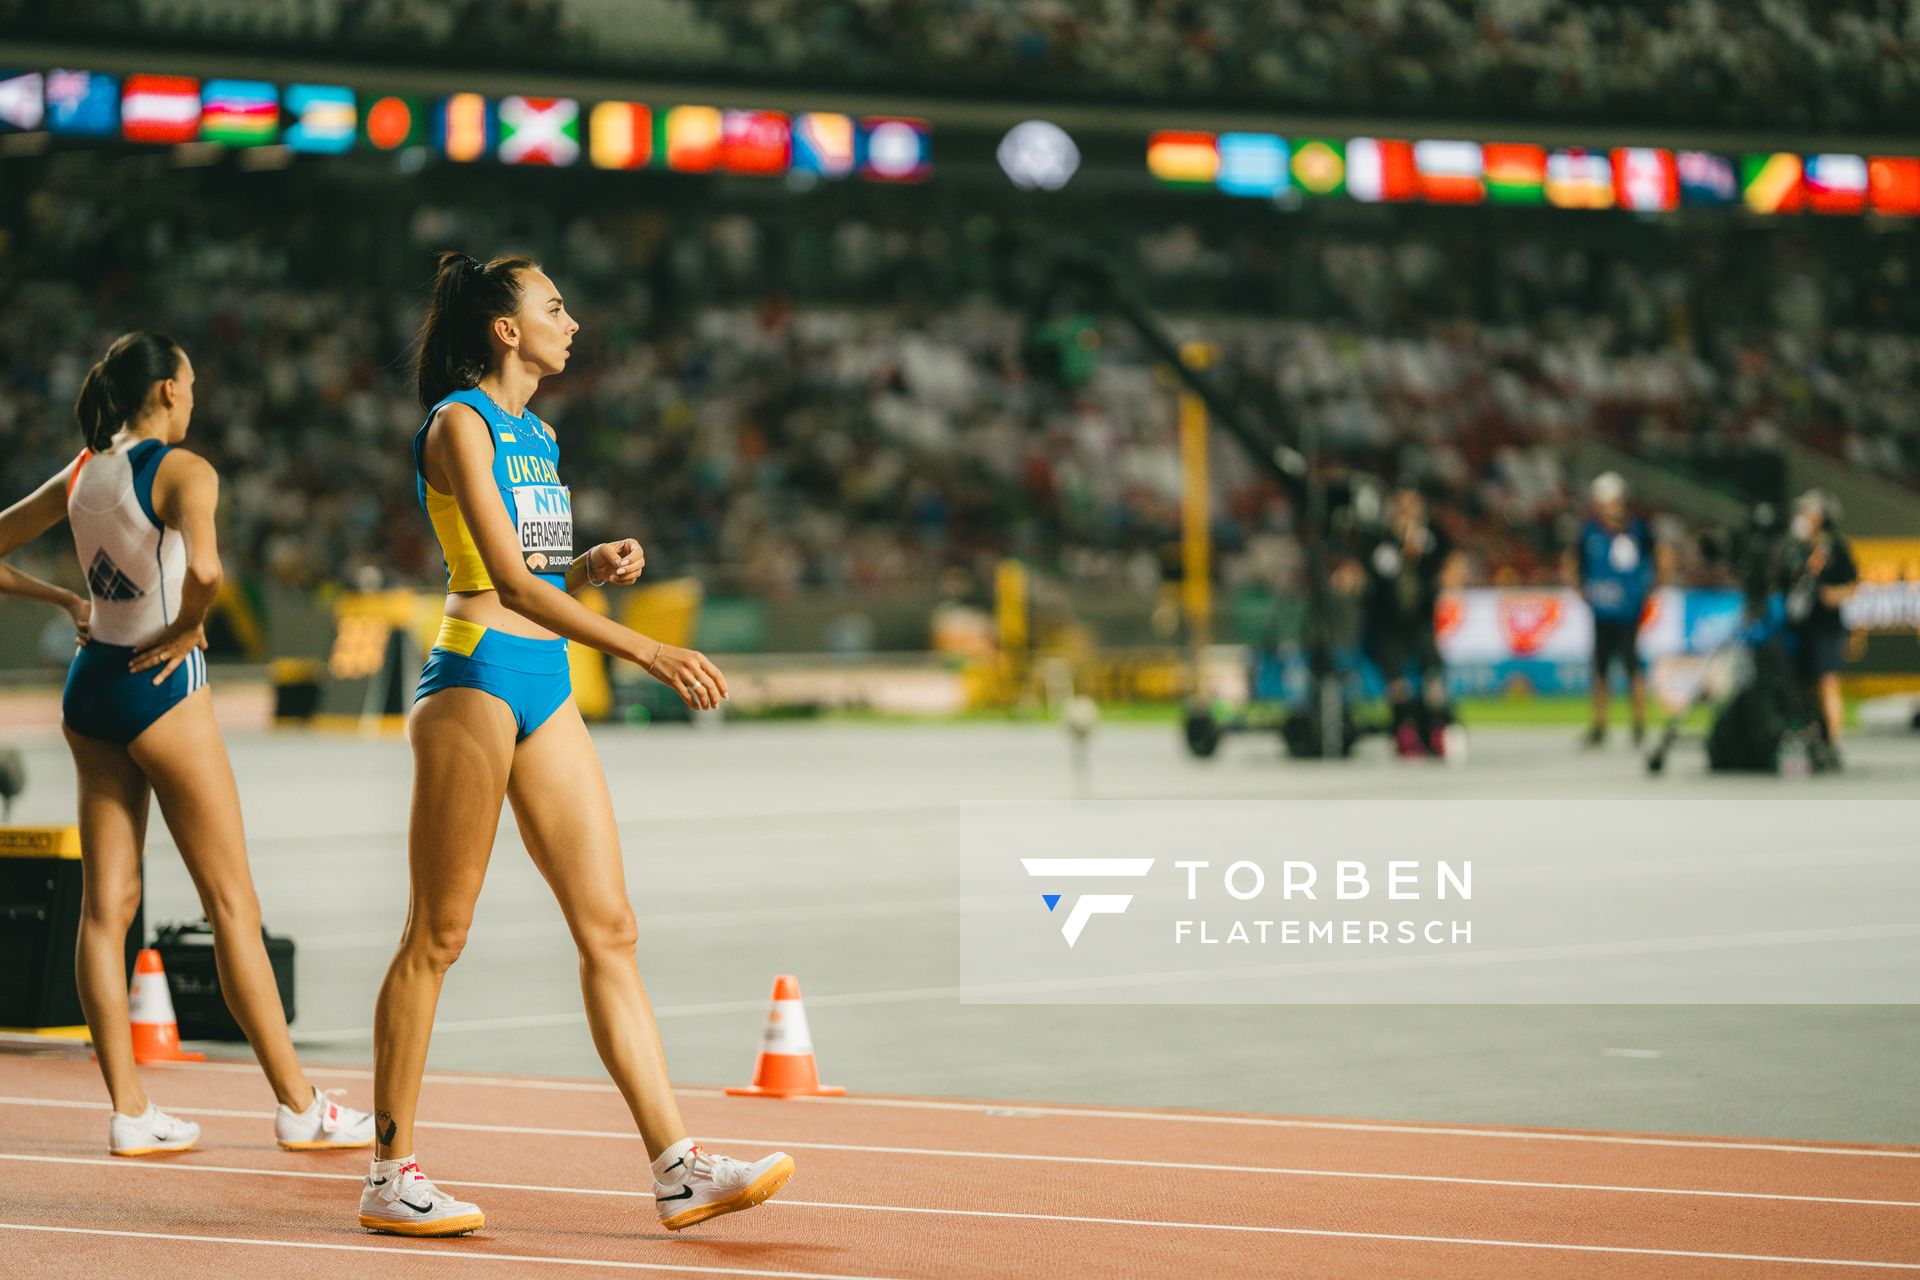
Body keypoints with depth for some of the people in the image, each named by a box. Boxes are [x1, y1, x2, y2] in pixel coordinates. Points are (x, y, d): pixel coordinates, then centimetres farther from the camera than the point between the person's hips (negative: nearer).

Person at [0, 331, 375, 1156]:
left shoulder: (78, 476, 9)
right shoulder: (182, 469, -12)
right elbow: (203, 568, -31)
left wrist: (66, 600, 16)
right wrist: (186, 629, -13)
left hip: (90, 685, 7)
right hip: (160, 688, -7)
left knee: (105, 905, 7)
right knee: (232, 904, -1)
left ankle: (128, 1110, 8)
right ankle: (300, 1107, 3)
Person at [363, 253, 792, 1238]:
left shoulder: (537, 435, 18)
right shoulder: (461, 424, -8)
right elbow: (506, 578, -19)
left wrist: (594, 565, 4)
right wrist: (643, 650, -24)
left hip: (546, 688, 8)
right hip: (476, 680, -8)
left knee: (610, 930, 2)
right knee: (436, 935, -2)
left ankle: (677, 1169, 0)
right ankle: (391, 1176, 6)